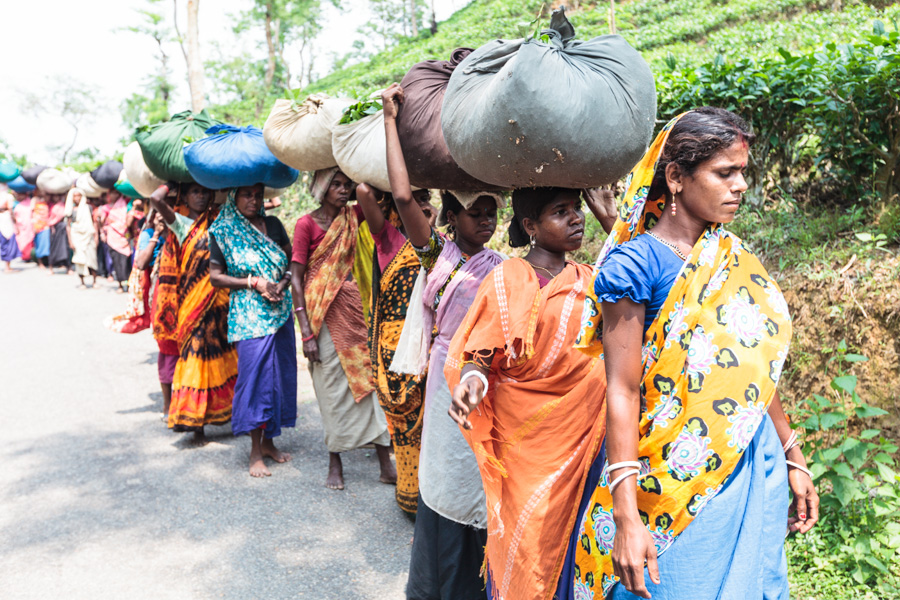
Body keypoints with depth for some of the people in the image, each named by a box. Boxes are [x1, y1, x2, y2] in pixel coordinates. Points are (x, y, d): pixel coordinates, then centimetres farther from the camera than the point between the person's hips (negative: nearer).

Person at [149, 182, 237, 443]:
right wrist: (171, 183, -1)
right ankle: (196, 424, 4)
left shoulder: (218, 219, 12)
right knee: (197, 354, -3)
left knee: (224, 355, 9)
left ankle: (235, 412, 18)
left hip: (221, 300, 4)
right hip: (194, 302, -4)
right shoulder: (181, 223, -1)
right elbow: (156, 199, -16)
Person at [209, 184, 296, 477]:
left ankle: (269, 441, 21)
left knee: (281, 374, 7)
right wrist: (254, 282, -11)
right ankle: (255, 452, 5)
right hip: (248, 315, -4)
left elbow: (292, 261, 12)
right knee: (256, 376, -6)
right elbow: (215, 277, -2)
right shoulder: (222, 231, -2)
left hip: (280, 310, 5)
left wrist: (282, 283, -7)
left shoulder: (273, 225, 8)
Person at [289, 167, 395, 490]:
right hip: (322, 312, -4)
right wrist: (307, 332, -13)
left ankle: (385, 462, 7)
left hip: (353, 306, 4)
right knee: (332, 387, 2)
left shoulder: (352, 217, 9)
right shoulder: (307, 223, -5)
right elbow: (296, 279, -8)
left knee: (367, 377, 2)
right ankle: (335, 462, 18)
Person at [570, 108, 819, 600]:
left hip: (758, 467, 7)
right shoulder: (636, 264, -14)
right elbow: (623, 392, -18)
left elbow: (756, 369, 14)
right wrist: (626, 517, -21)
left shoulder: (734, 258, 7)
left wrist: (793, 459, 18)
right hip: (679, 478, -6)